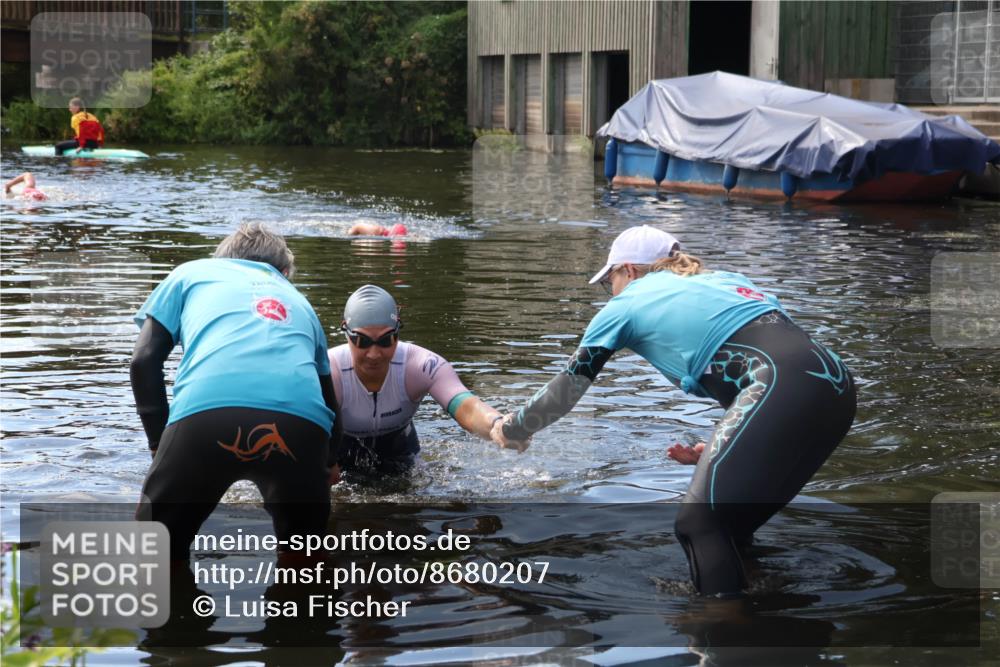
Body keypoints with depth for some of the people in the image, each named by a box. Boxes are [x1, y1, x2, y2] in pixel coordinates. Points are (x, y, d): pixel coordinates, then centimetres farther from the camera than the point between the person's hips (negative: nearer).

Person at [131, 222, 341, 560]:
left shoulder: (192, 272, 33)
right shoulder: (298, 300, 40)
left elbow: (145, 360, 19)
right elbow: (328, 397, 44)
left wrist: (160, 444, 25)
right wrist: (329, 464, 62)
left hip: (206, 409, -2)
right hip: (301, 422, 2)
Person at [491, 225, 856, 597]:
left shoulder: (626, 304, 16)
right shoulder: (723, 280, 33)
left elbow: (566, 389, 24)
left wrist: (513, 429, 39)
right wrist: (719, 447, 31)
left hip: (786, 388, -8)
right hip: (836, 386, 8)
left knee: (699, 523, -6)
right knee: (730, 522, 19)